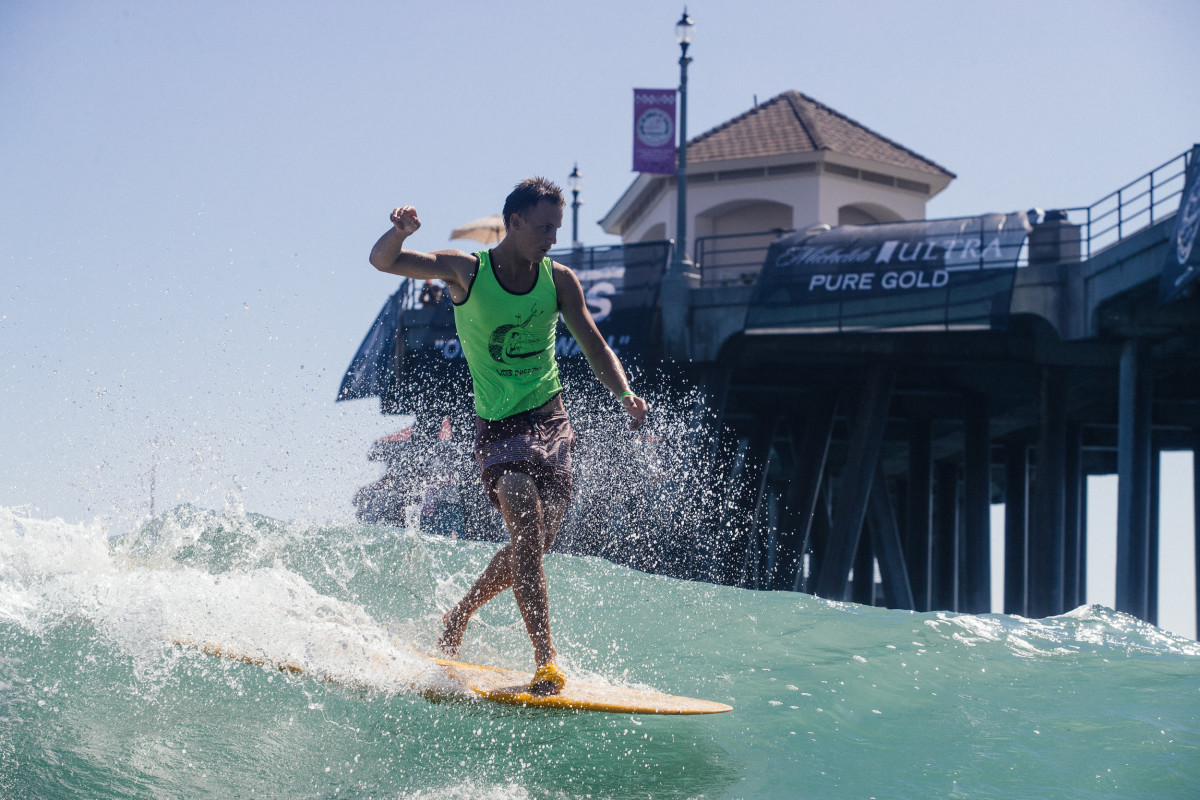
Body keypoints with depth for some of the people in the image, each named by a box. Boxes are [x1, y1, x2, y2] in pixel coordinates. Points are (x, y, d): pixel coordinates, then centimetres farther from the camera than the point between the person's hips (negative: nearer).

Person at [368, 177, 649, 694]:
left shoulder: (559, 280, 2)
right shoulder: (467, 271, -7)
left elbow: (594, 346, 3)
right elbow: (383, 261, -11)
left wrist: (624, 394, -16)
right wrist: (399, 232, -35)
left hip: (551, 420, 4)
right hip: (498, 424, -4)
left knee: (534, 544, 5)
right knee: (527, 529, -22)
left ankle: (457, 618, 31)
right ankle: (546, 658, -21)